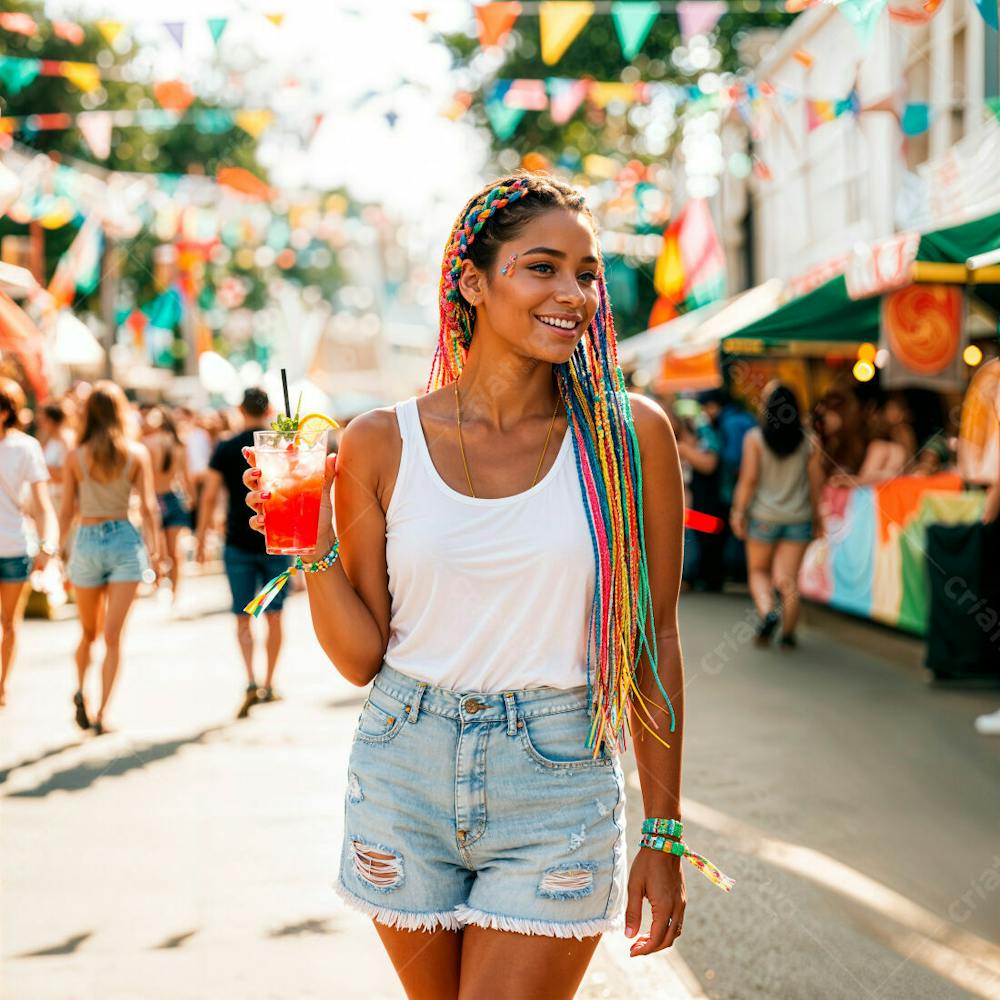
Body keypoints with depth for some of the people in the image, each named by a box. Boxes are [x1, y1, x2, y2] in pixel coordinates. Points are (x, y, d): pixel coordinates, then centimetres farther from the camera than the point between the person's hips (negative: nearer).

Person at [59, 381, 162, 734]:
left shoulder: (76, 456, -3)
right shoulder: (137, 453, -3)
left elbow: (66, 511, 0)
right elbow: (147, 505, -3)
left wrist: (58, 548, 9)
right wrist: (155, 546, 4)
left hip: (87, 541, 1)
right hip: (125, 540, -1)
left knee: (89, 632, 20)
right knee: (113, 636, 0)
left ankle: (80, 691, 6)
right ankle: (102, 712, -4)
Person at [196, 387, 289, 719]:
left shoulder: (225, 449, -1)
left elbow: (209, 496, -3)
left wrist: (201, 541, 4)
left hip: (239, 544, 0)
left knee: (243, 619, 6)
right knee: (273, 617, 12)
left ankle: (251, 681, -12)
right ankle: (268, 685, 16)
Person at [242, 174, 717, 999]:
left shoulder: (630, 434, -5)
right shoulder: (383, 444, -3)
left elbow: (652, 640, 0)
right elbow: (361, 657, 2)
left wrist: (663, 834, 0)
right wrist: (313, 548, -14)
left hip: (556, 783, -2)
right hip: (404, 776, 2)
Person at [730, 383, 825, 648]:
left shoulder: (755, 438, -7)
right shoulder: (809, 441, -1)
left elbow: (749, 479, -11)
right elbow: (816, 482, 2)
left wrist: (739, 511, -4)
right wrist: (816, 517, 12)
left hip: (764, 516, -1)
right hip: (799, 517, 1)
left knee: (758, 571, 15)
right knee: (788, 579, 4)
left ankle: (767, 612, -10)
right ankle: (788, 633, 4)